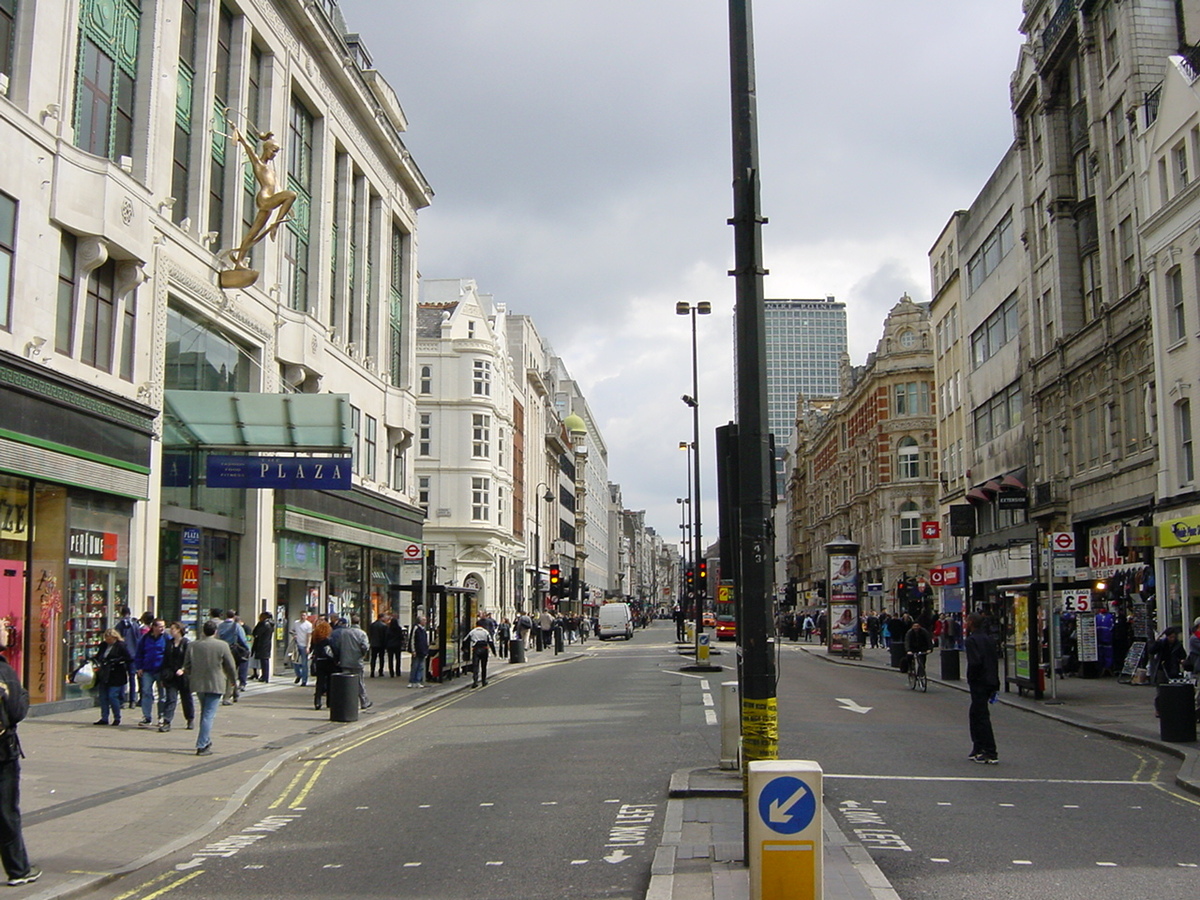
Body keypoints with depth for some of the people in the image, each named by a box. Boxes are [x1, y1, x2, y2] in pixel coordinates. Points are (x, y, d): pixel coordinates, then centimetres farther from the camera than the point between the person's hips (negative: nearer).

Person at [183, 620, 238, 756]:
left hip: (198, 684, 4)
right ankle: (202, 746, -5)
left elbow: (187, 666, 8)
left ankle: (206, 741, 28)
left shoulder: (192, 645, 1)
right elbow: (230, 666, -3)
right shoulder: (222, 646, -9)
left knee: (205, 713, 21)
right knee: (209, 715, -2)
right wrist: (233, 680, 14)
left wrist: (189, 680, 25)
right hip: (215, 685, -4)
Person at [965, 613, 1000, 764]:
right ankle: (978, 749, 23)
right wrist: (995, 685, 17)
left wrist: (971, 679, -10)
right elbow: (996, 660, 14)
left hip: (979, 683, -9)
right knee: (975, 715, 18)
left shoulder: (972, 640, -14)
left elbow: (975, 662, -25)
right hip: (990, 682, 9)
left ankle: (991, 754, -5)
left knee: (982, 717, -5)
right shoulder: (988, 639, 13)